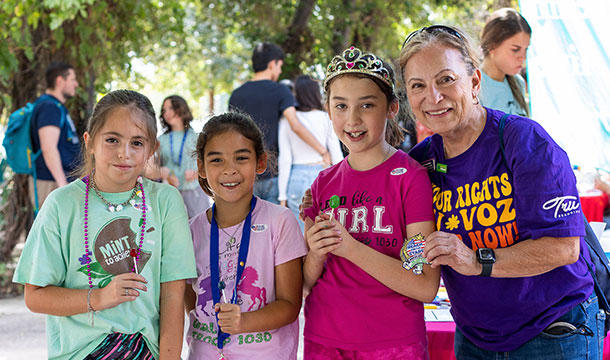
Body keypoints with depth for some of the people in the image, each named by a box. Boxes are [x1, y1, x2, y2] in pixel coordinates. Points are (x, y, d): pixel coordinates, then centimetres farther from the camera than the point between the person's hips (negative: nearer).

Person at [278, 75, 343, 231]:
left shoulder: (286, 121, -2)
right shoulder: (326, 119, -3)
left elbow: (285, 159, -4)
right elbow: (337, 157, -3)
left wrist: (282, 195, -1)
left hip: (297, 179, 1)